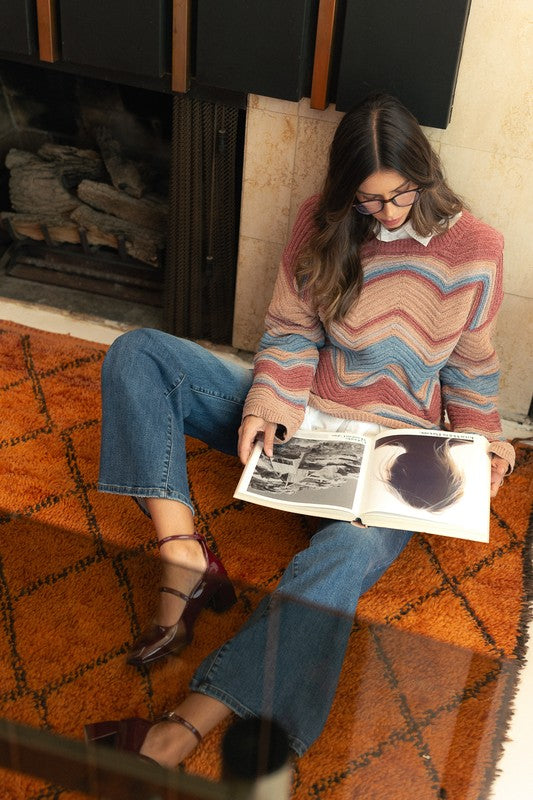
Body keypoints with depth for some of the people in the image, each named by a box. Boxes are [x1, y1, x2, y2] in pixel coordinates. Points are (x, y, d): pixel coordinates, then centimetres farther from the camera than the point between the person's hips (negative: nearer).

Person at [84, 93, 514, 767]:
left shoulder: (474, 248, -4)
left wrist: (481, 435, -5)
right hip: (296, 412, 4)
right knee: (136, 352, -13)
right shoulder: (323, 221, -1)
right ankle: (187, 563, -27)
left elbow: (471, 363, 7)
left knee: (346, 556, -39)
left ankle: (181, 733, -41)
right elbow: (291, 332, 0)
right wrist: (264, 406, -15)